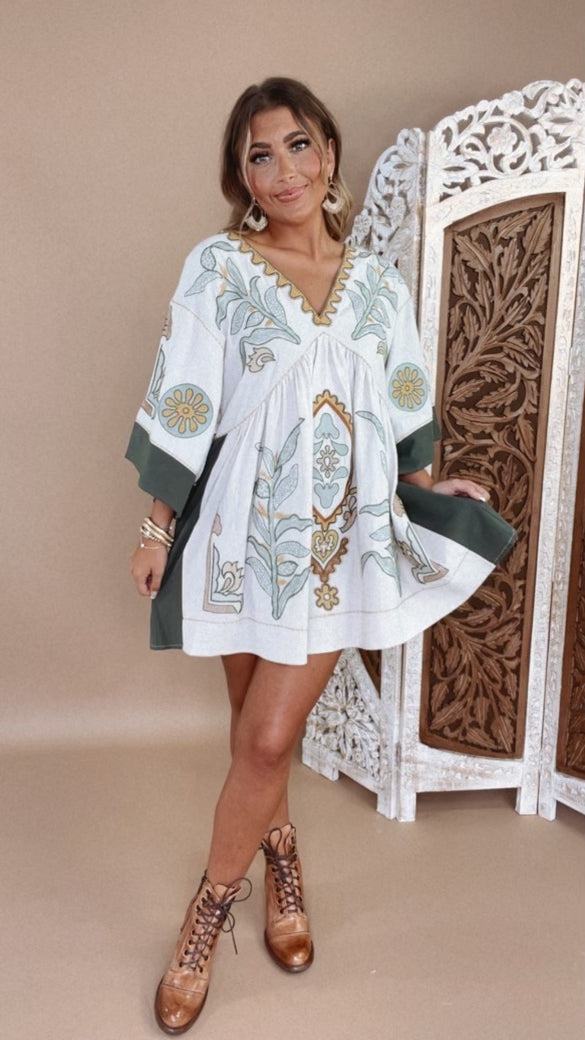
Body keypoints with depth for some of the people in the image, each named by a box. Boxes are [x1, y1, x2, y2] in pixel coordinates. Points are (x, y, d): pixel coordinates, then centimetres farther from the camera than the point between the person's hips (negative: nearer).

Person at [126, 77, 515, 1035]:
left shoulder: (378, 282, 7)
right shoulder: (217, 268, -2)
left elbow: (403, 410, 15)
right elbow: (181, 407, -3)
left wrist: (425, 493, 17)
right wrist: (157, 525, -3)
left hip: (343, 536, 1)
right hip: (246, 531, -1)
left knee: (266, 740, -2)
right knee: (257, 731, 11)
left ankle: (208, 914, 22)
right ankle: (281, 860, 40)